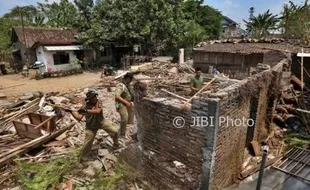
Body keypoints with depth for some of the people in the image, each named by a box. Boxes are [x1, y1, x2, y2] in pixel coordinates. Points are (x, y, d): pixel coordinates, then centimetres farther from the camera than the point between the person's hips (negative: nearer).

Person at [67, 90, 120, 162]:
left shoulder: (98, 102, -15)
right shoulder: (85, 107, -16)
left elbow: (97, 111, -31)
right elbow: (79, 118, -20)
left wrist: (86, 110, -38)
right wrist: (71, 111, -29)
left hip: (101, 122, 1)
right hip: (91, 126, -1)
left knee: (115, 130, -7)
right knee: (87, 143, 3)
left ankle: (116, 145, 22)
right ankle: (82, 160, 25)